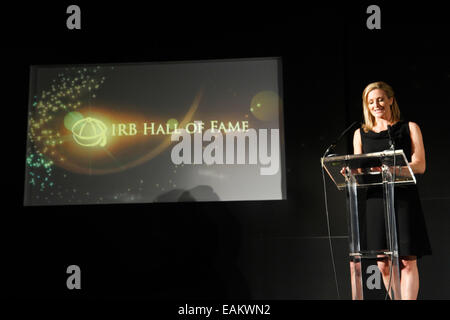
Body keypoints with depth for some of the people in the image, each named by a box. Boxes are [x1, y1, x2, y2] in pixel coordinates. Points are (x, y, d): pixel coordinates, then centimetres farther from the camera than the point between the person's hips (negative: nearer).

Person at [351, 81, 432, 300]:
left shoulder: (409, 128, 9)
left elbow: (419, 166, -2)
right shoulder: (361, 134, 17)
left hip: (403, 199, -2)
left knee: (407, 261, -9)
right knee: (383, 265, 2)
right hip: (374, 201, 3)